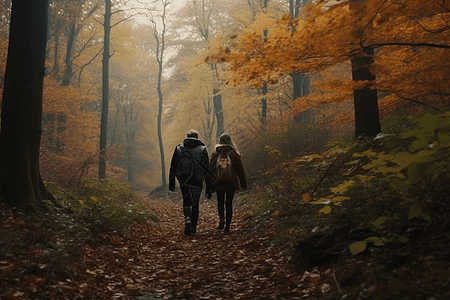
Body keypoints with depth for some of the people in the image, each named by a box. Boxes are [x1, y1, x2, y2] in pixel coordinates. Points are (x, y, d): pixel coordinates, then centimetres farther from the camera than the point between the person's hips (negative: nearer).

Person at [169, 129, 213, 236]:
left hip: (183, 180, 1)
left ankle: (187, 219, -11)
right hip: (196, 181, -1)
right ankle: (193, 227, 18)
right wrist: (209, 187, 3)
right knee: (195, 204, 14)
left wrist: (171, 183, 14)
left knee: (186, 201, 15)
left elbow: (173, 167, 7)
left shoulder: (179, 148, 6)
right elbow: (207, 169, 0)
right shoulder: (202, 149, 1)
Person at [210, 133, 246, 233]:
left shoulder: (215, 154, -3)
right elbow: (240, 170, -1)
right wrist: (243, 184, 8)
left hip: (219, 183, 0)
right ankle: (227, 227, 5)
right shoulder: (234, 154, -5)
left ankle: (221, 217, -7)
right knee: (229, 203, 6)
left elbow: (211, 168, 1)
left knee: (220, 202, 18)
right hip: (231, 183, 0)